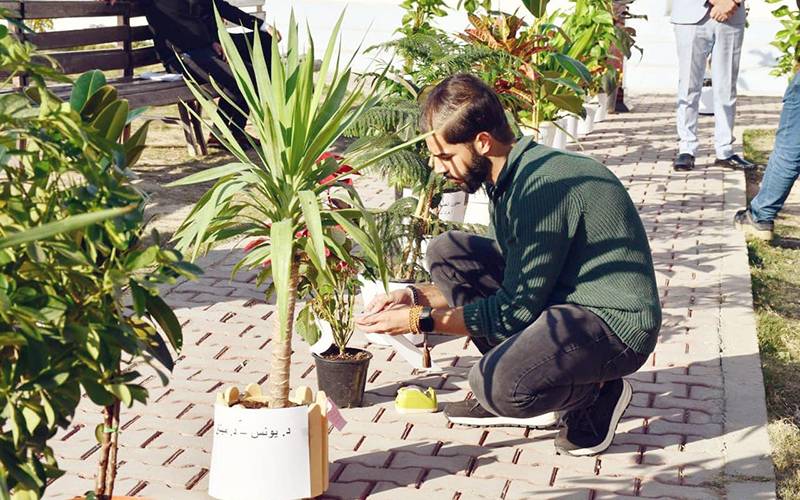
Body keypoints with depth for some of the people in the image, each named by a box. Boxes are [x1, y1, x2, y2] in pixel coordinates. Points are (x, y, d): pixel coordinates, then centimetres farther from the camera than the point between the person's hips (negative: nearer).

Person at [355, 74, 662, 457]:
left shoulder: (543, 184, -25)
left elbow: (516, 310, -21)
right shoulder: (505, 178, 6)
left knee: (498, 384, -33)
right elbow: (505, 284, 15)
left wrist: (421, 320, -14)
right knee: (447, 251, 5)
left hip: (617, 323, -10)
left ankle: (597, 393, 0)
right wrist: (416, 297, 3)